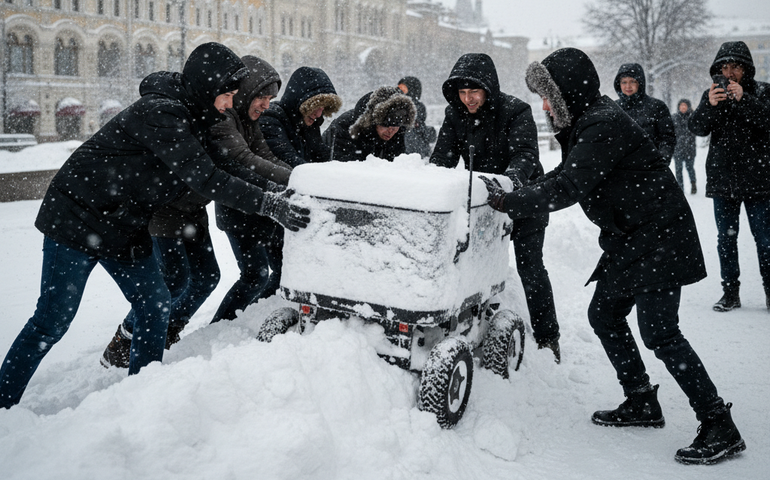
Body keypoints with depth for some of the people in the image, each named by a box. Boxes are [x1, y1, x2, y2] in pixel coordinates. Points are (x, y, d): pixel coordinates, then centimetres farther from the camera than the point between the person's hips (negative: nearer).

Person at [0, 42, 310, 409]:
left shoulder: (190, 115, 5)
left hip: (124, 227, 9)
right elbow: (202, 178, -32)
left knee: (155, 305, 6)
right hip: (78, 219, -9)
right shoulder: (159, 113, -25)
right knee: (53, 320, -2)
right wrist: (269, 204, -34)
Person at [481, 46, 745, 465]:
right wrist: (514, 196, 0)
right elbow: (564, 178, 13)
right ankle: (642, 403, 27)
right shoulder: (585, 122, 10)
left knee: (658, 332, -11)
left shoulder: (604, 125, -21)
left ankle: (720, 428, 0)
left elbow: (567, 188, -29)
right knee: (604, 315, 13)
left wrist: (507, 202, -24)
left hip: (658, 237, -10)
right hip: (630, 238, 10)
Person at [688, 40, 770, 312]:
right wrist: (710, 105, -22)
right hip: (722, 178, 3)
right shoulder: (712, 94, 8)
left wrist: (743, 99, -24)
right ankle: (730, 292, 16)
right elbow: (697, 128, -4)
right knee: (726, 238, 7)